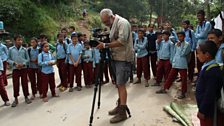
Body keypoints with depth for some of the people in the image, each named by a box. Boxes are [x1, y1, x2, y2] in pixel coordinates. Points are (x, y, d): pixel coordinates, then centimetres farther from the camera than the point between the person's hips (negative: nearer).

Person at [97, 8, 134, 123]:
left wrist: (106, 45, -22)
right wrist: (104, 44, 5)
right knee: (118, 84, 14)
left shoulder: (122, 23, -13)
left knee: (121, 84, -8)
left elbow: (122, 41, -23)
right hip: (116, 57, 9)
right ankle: (120, 106, 27)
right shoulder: (113, 25, 16)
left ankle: (122, 113, -2)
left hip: (123, 58, -9)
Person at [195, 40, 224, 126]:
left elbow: (210, 94, -26)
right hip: (205, 107, 9)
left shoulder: (212, 71, -26)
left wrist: (202, 110, -19)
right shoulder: (208, 67, 4)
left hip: (208, 109, -9)